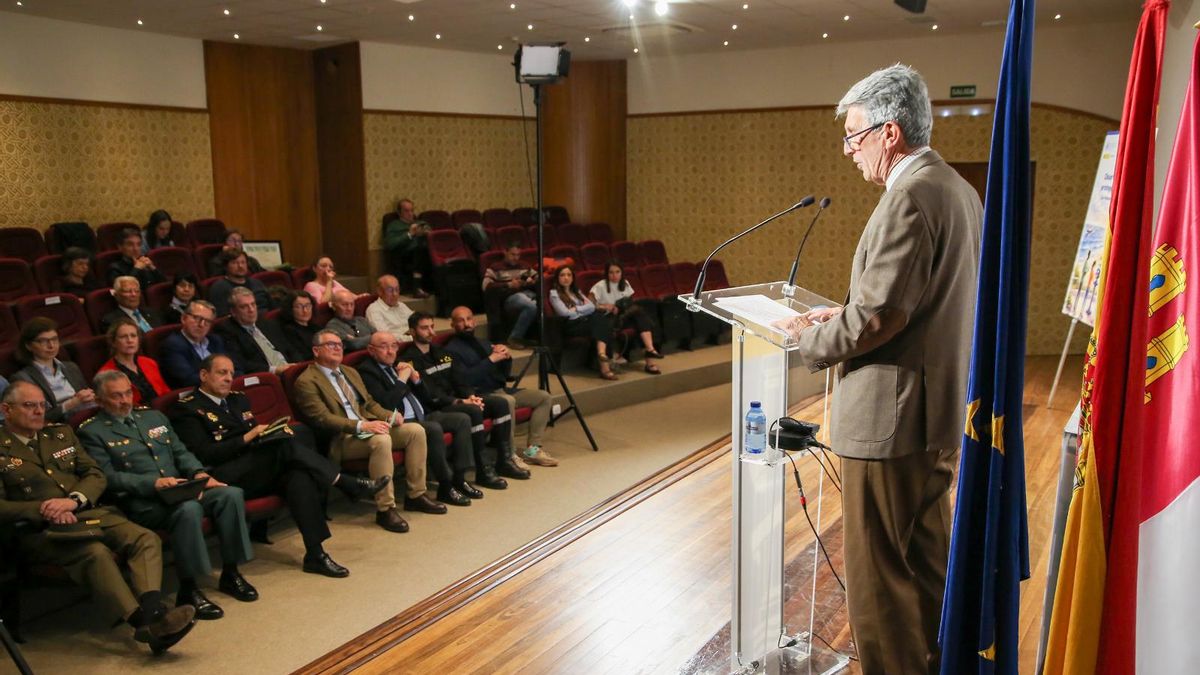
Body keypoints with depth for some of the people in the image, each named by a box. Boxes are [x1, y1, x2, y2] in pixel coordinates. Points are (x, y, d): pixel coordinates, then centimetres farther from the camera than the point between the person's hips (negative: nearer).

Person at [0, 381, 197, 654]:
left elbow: (96, 476, 14)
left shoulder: (61, 434, 21)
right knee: (95, 552, -36)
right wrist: (43, 509, -19)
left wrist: (74, 500, -7)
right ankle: (143, 621, -41)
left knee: (146, 539, -22)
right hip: (40, 529, -5)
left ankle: (152, 613, -42)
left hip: (88, 513, 6)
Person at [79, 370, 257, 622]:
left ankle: (230, 573, -8)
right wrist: (153, 483, -22)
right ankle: (188, 590, -23)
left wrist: (199, 472, -1)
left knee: (231, 494, -20)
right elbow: (108, 476, -8)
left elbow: (181, 452, 21)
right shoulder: (92, 432, 4)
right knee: (188, 509, -36)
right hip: (140, 501, -6)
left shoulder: (154, 416, 23)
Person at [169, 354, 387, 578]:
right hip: (225, 478, -6)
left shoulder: (238, 399, 23)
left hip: (259, 471, 6)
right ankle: (348, 484, -22)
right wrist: (247, 438, -17)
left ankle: (315, 554, -30)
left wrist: (266, 434, 0)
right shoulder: (186, 408, 0)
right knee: (287, 445, -28)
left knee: (298, 475, -27)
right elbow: (204, 454, -11)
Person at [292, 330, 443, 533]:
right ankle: (385, 509, -28)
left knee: (416, 430, -9)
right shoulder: (307, 382, -5)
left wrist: (390, 416, 2)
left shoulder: (350, 372, 22)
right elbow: (323, 419, -17)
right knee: (381, 440, -36)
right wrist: (361, 425, -27)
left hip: (367, 428, 8)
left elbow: (369, 403, 24)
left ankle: (416, 495, -1)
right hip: (340, 439, -8)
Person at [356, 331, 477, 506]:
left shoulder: (396, 365, 18)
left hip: (421, 416, 9)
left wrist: (415, 377, 4)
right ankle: (445, 487, -21)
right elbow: (385, 404, -19)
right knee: (434, 428, -33)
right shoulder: (366, 371, -6)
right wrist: (402, 379, -13)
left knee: (462, 419, -2)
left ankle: (459, 477, -3)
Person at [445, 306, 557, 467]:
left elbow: (505, 374, 20)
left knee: (544, 397, -4)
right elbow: (465, 379, -19)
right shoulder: (452, 350, -3)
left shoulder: (484, 343, 21)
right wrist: (491, 359, -18)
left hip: (501, 390, 8)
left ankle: (532, 449, -7)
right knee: (508, 401, -37)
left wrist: (507, 357, -1)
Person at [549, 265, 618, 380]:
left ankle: (602, 353, -46)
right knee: (600, 323, -31)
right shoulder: (554, 293, 9)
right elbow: (565, 312, -7)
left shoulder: (576, 292, 27)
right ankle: (605, 365, -42)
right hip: (571, 325, -6)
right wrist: (583, 308, 7)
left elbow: (592, 306, 12)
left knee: (603, 320, -29)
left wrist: (576, 309, -2)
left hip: (586, 321, 6)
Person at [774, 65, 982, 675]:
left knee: (880, 578, 1)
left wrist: (811, 341, -7)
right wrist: (844, 313, 10)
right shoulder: (957, 188, 12)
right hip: (940, 412, 11)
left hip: (893, 417, -11)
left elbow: (878, 315, -23)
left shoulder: (910, 196, -19)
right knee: (929, 561, 23)